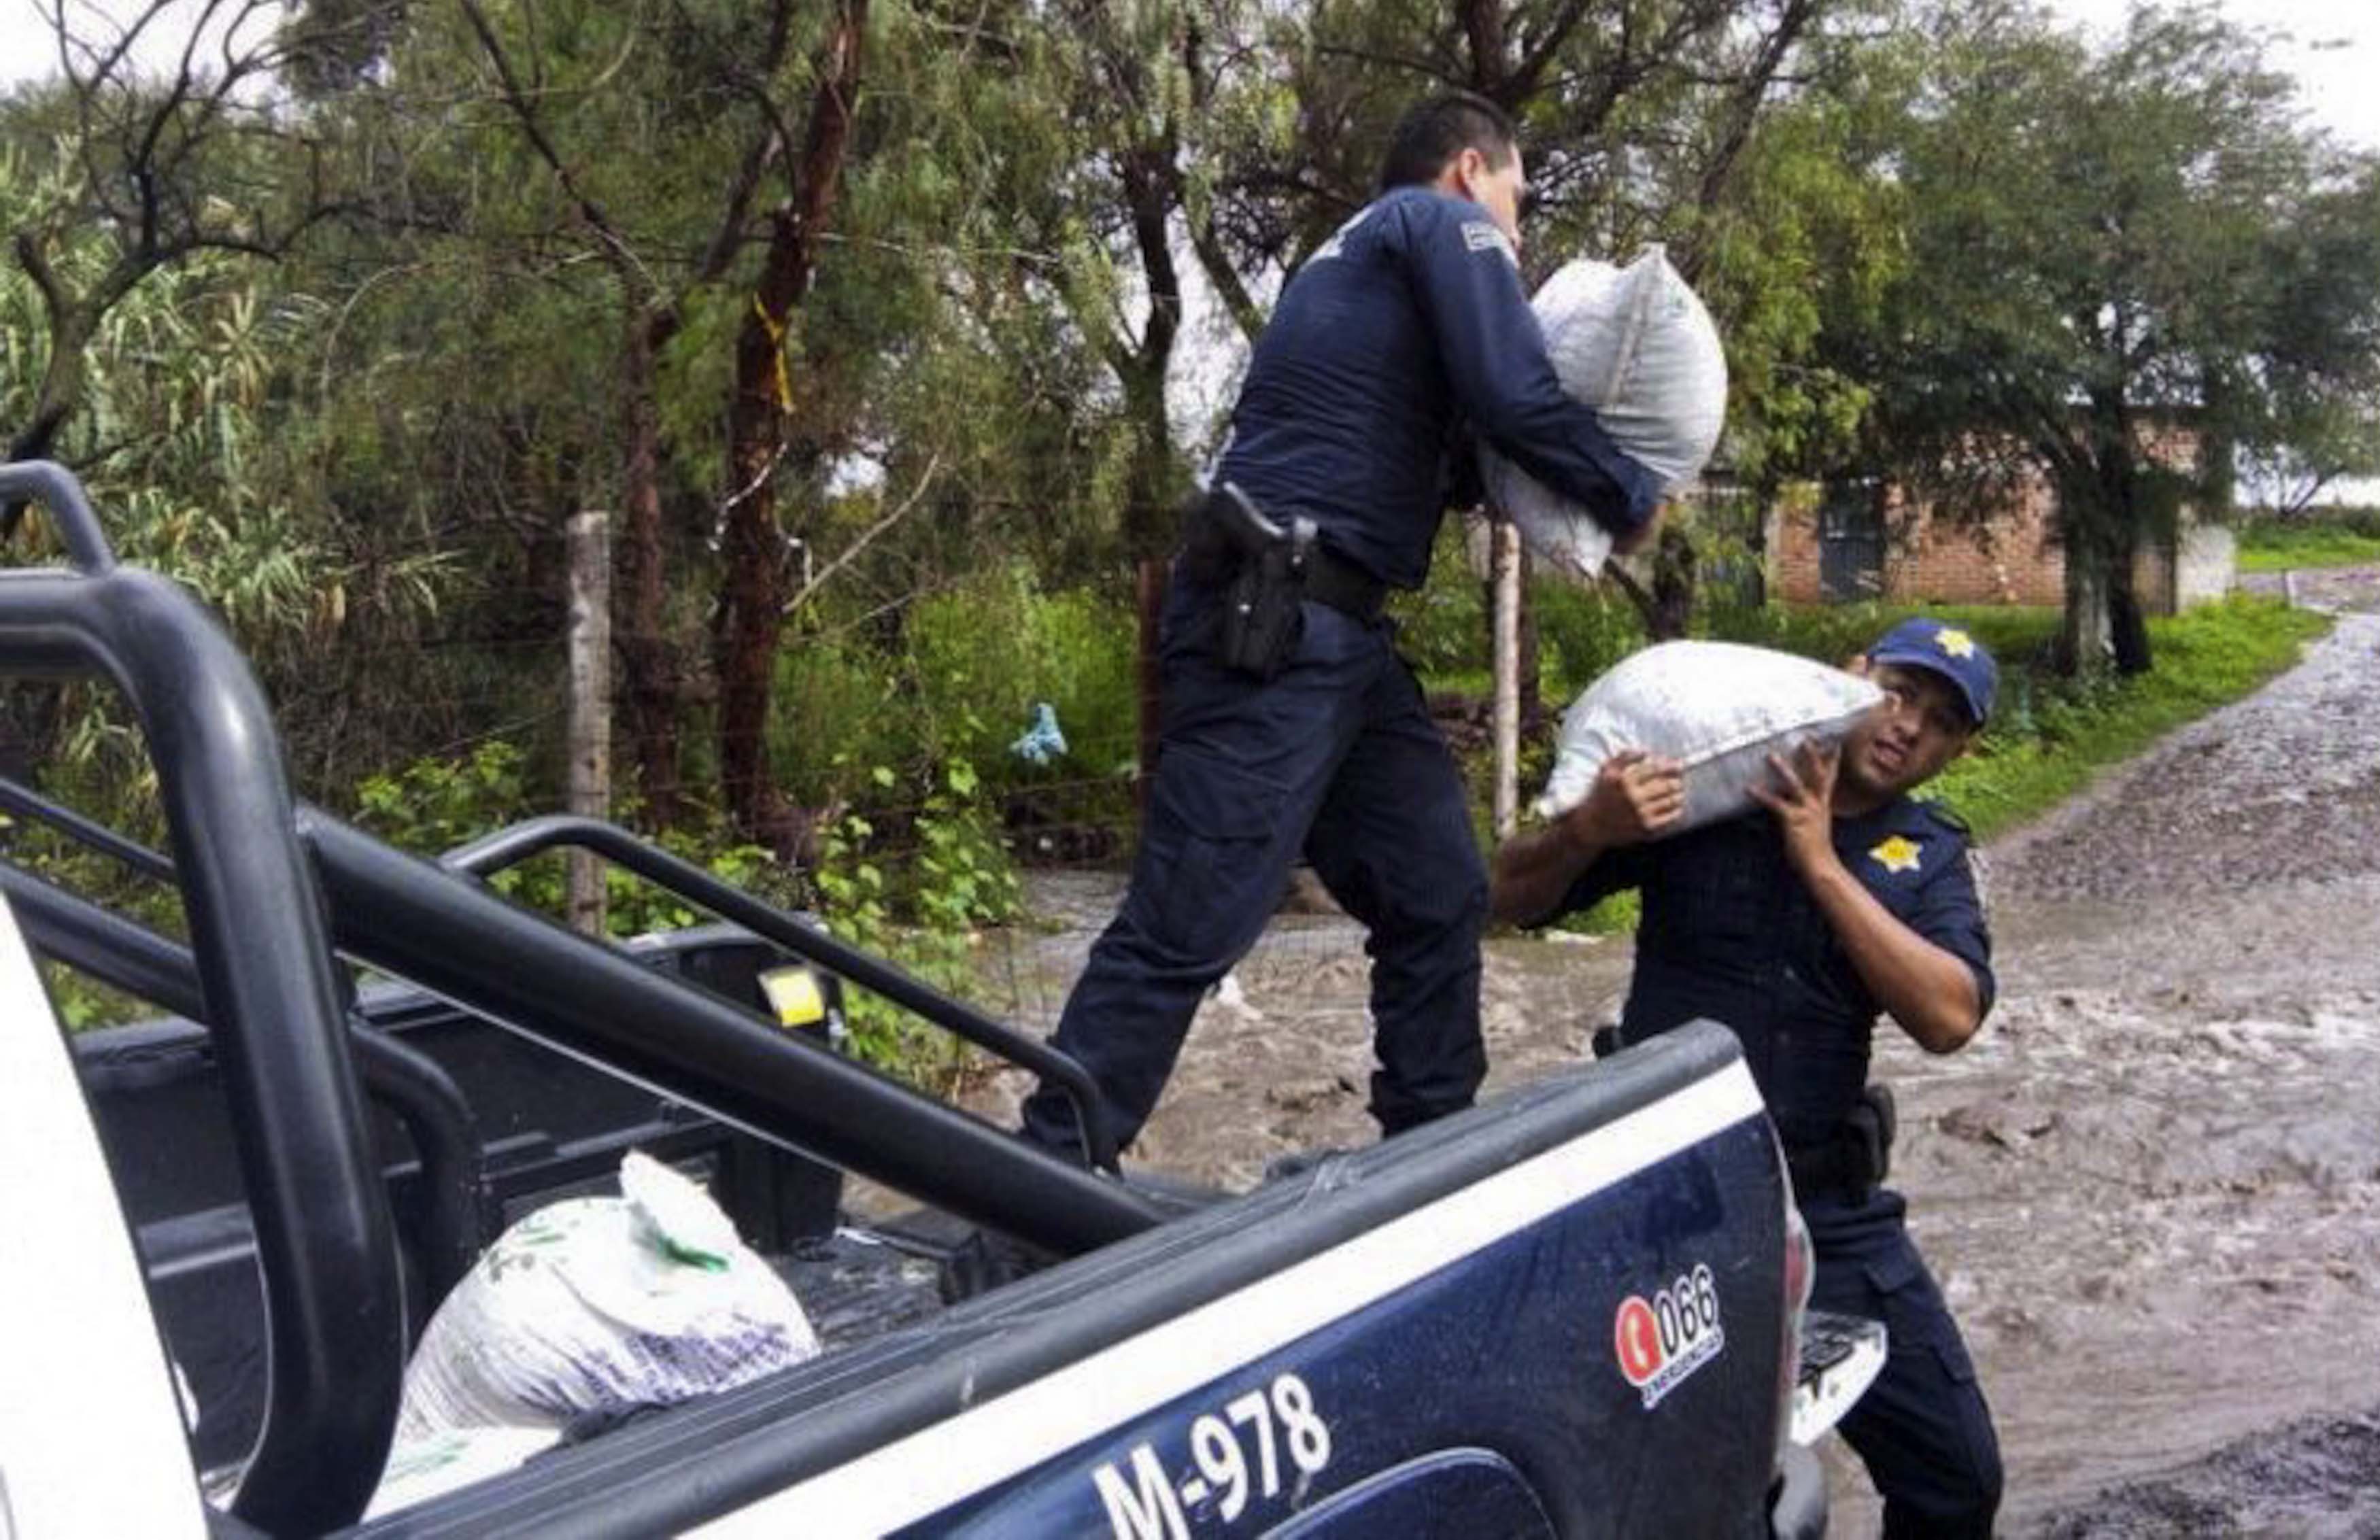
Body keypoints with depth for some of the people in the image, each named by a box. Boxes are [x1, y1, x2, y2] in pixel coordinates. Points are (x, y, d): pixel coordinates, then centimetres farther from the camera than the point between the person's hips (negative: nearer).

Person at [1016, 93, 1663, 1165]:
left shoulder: (1356, 255, 29)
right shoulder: (1443, 222, 2)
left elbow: (1422, 452, 31)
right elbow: (1515, 400, -11)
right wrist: (1629, 499, 3)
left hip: (1329, 628, 10)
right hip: (1270, 621, -10)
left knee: (1438, 899, 12)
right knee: (1190, 926, -11)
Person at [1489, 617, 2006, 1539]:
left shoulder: (1929, 857, 5)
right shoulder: (1703, 787, -4)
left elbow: (1948, 1016, -14)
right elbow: (1513, 900, -3)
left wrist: (1820, 859, -17)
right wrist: (1590, 828, -24)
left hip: (1829, 1208, 3)